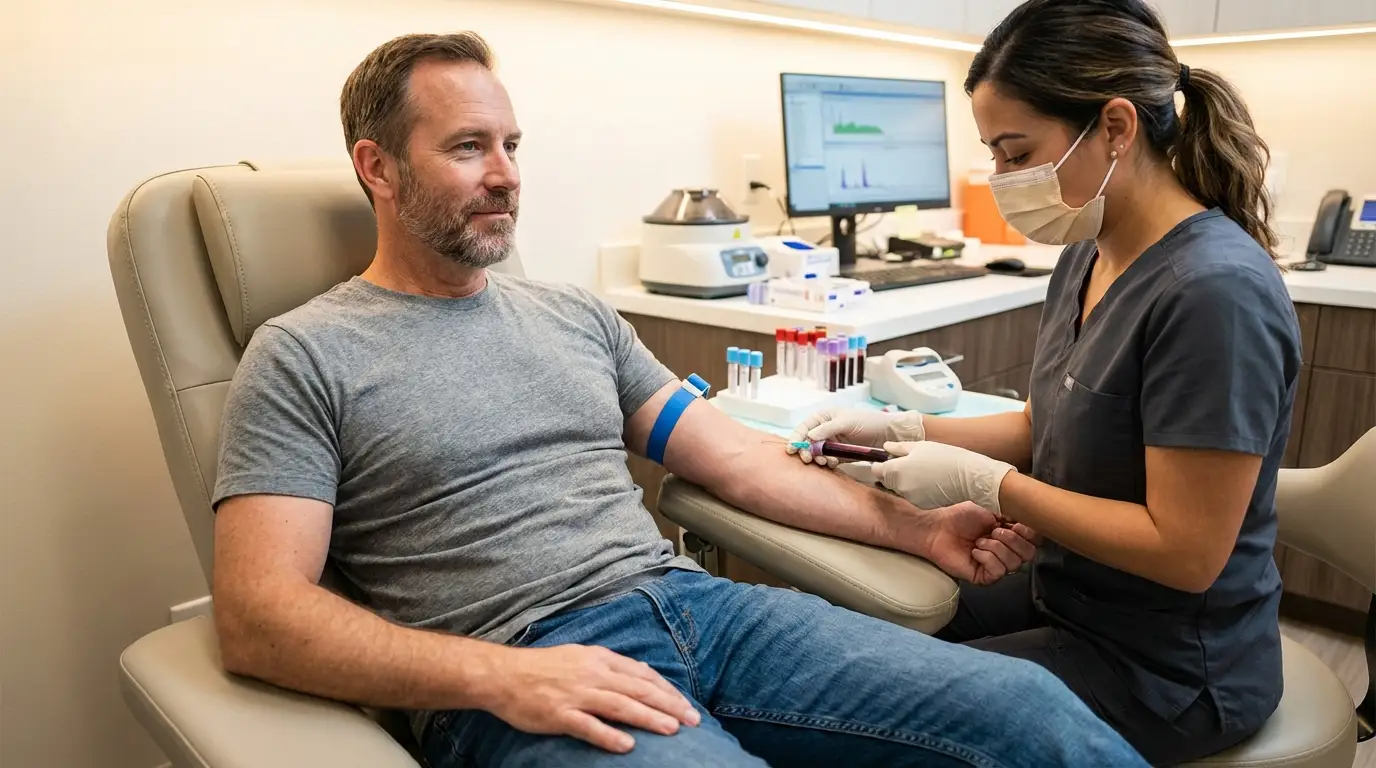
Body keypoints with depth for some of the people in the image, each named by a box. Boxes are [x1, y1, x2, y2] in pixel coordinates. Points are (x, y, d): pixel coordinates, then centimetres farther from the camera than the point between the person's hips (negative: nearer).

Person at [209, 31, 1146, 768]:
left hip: (697, 603, 6)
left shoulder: (576, 313, 17)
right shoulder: (305, 356, 2)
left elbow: (735, 459, 16)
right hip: (515, 671, -5)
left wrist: (917, 526, 7)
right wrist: (499, 675, -20)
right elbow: (258, 613, -6)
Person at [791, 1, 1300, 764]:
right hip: (1065, 593, 8)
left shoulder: (1214, 290, -27)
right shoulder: (1087, 257, -1)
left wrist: (980, 483, -21)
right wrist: (897, 428, -2)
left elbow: (1185, 552, -25)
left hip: (1165, 663, -7)